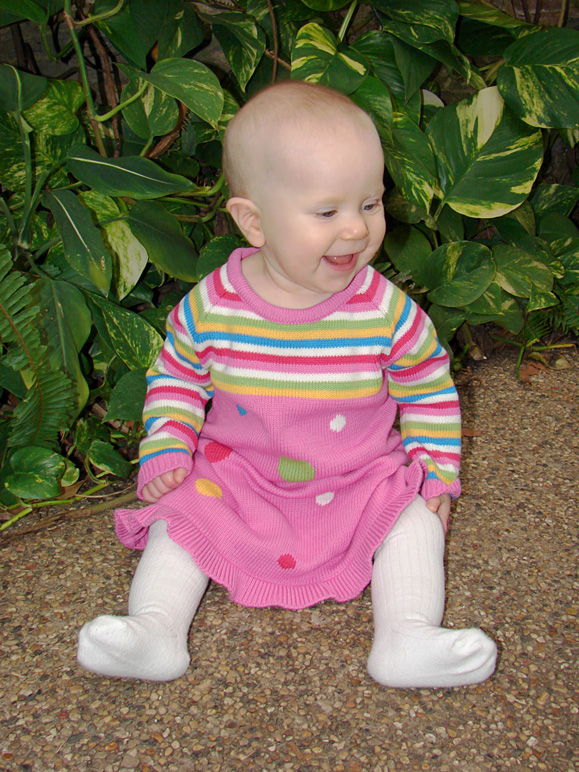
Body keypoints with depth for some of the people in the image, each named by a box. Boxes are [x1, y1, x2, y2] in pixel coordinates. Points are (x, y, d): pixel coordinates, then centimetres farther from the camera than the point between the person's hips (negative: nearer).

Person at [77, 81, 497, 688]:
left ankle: (408, 638, -17)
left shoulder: (387, 311, -15)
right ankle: (154, 630, -10)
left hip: (362, 481, 0)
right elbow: (176, 377, 4)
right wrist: (166, 447, -8)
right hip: (234, 476, 1)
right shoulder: (211, 307, -14)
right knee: (179, 515, -14)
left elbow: (429, 389, 0)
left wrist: (437, 470, -4)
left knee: (415, 519, -18)